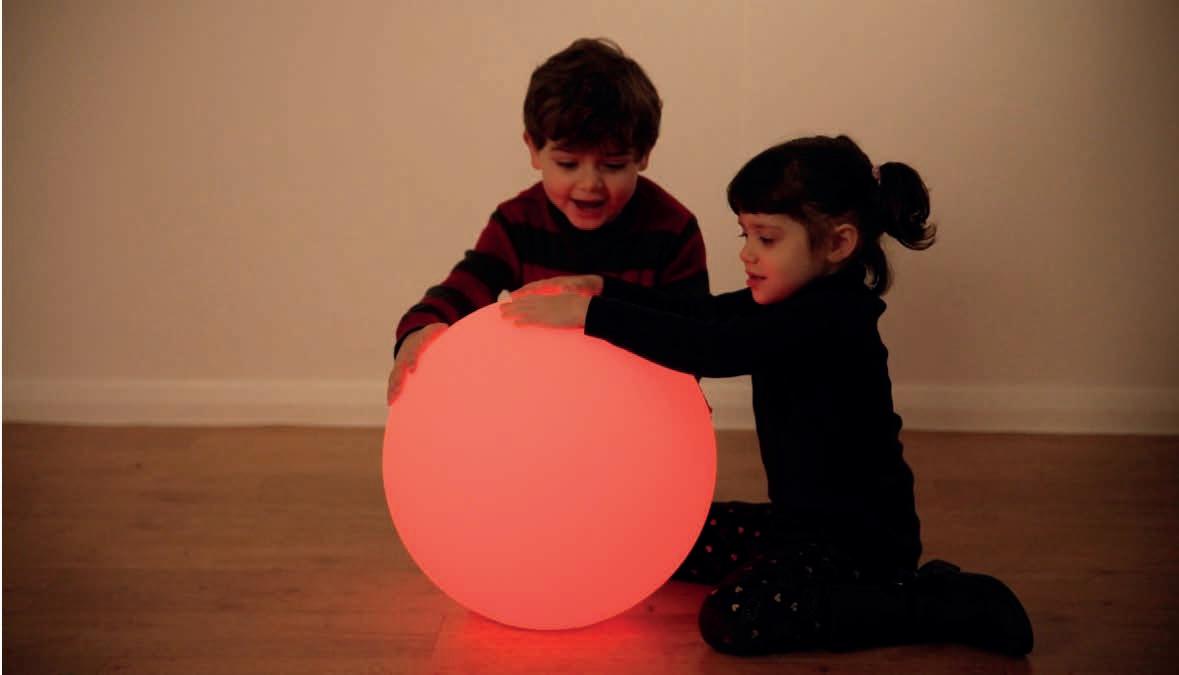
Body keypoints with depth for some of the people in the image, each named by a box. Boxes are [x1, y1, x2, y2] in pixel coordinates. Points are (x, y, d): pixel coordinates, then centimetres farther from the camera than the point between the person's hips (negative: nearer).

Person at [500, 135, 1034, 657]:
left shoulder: (831, 319, -26)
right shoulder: (797, 302, 3)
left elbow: (710, 349, -35)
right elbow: (700, 315, 4)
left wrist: (590, 313, -35)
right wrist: (601, 289, -8)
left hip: (861, 537, -10)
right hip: (804, 519, 10)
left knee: (732, 619, -26)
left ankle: (953, 604, -14)